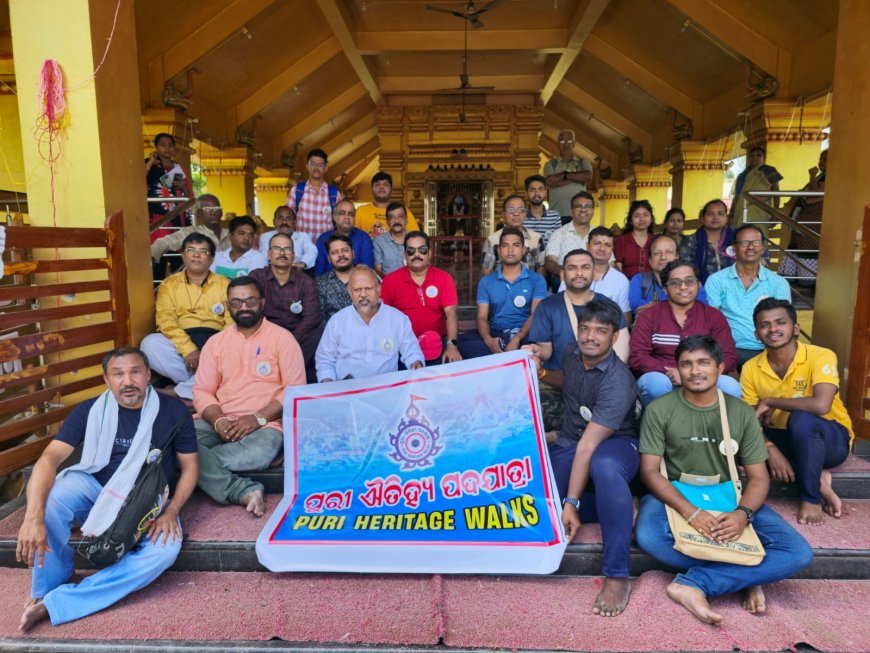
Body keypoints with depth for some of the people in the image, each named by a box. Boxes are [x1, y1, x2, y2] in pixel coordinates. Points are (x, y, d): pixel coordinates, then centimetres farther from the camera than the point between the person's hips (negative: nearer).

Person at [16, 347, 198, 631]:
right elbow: (50, 457, -18)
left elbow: (190, 465, -1)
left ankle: (55, 604, -25)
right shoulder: (90, 411, -6)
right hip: (97, 491, 1)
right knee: (53, 495, -31)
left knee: (166, 548, -32)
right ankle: (46, 591, -8)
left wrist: (170, 511, -17)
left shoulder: (173, 411, -7)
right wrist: (33, 517, -34)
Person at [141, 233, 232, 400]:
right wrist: (188, 349, -20)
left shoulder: (224, 284, 14)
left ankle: (182, 391, -20)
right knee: (150, 343, -29)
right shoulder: (169, 284, 14)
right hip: (180, 344, 0)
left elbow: (233, 321, 2)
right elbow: (165, 320, -2)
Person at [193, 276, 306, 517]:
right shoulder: (216, 342, 13)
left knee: (258, 453, -38)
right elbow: (202, 391, 8)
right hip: (219, 423, 4)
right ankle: (246, 492, -26)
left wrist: (258, 418, -16)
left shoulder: (282, 338, 1)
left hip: (265, 424, -3)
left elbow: (295, 389, -5)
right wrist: (218, 421, -12)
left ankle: (202, 461, -13)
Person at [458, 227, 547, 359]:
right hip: (495, 334, 2)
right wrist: (488, 340, -20)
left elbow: (536, 314, -5)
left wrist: (517, 338, -25)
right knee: (461, 341, -28)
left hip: (525, 335, -2)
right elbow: (482, 317, 4)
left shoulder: (537, 280, 7)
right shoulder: (486, 281, 12)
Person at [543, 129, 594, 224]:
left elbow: (588, 177, -5)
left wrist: (564, 175, -7)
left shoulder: (583, 162, 15)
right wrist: (577, 177, -5)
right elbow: (550, 183, -8)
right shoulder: (551, 164, 11)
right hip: (557, 215, -1)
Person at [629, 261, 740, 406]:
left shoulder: (714, 316, 11)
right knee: (656, 382, -36)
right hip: (662, 379, -2)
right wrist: (669, 373, -18)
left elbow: (728, 357, 2)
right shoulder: (649, 316, 6)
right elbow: (637, 357, -4)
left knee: (730, 385, -29)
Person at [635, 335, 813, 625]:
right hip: (675, 497, -2)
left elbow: (758, 477, 0)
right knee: (648, 537, -36)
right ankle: (743, 577, -16)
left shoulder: (742, 413, 1)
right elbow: (649, 471, -12)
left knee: (799, 554, -18)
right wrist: (690, 511, -27)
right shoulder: (659, 410, -7)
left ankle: (695, 583, -21)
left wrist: (743, 513, -22)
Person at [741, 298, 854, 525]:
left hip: (832, 439, -5)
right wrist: (771, 450, -26)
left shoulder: (821, 357, -20)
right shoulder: (751, 369, -7)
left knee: (801, 418, -38)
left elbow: (820, 405, -37)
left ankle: (811, 497, -17)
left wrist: (769, 401, -24)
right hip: (786, 440, 5)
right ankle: (817, 478, -12)